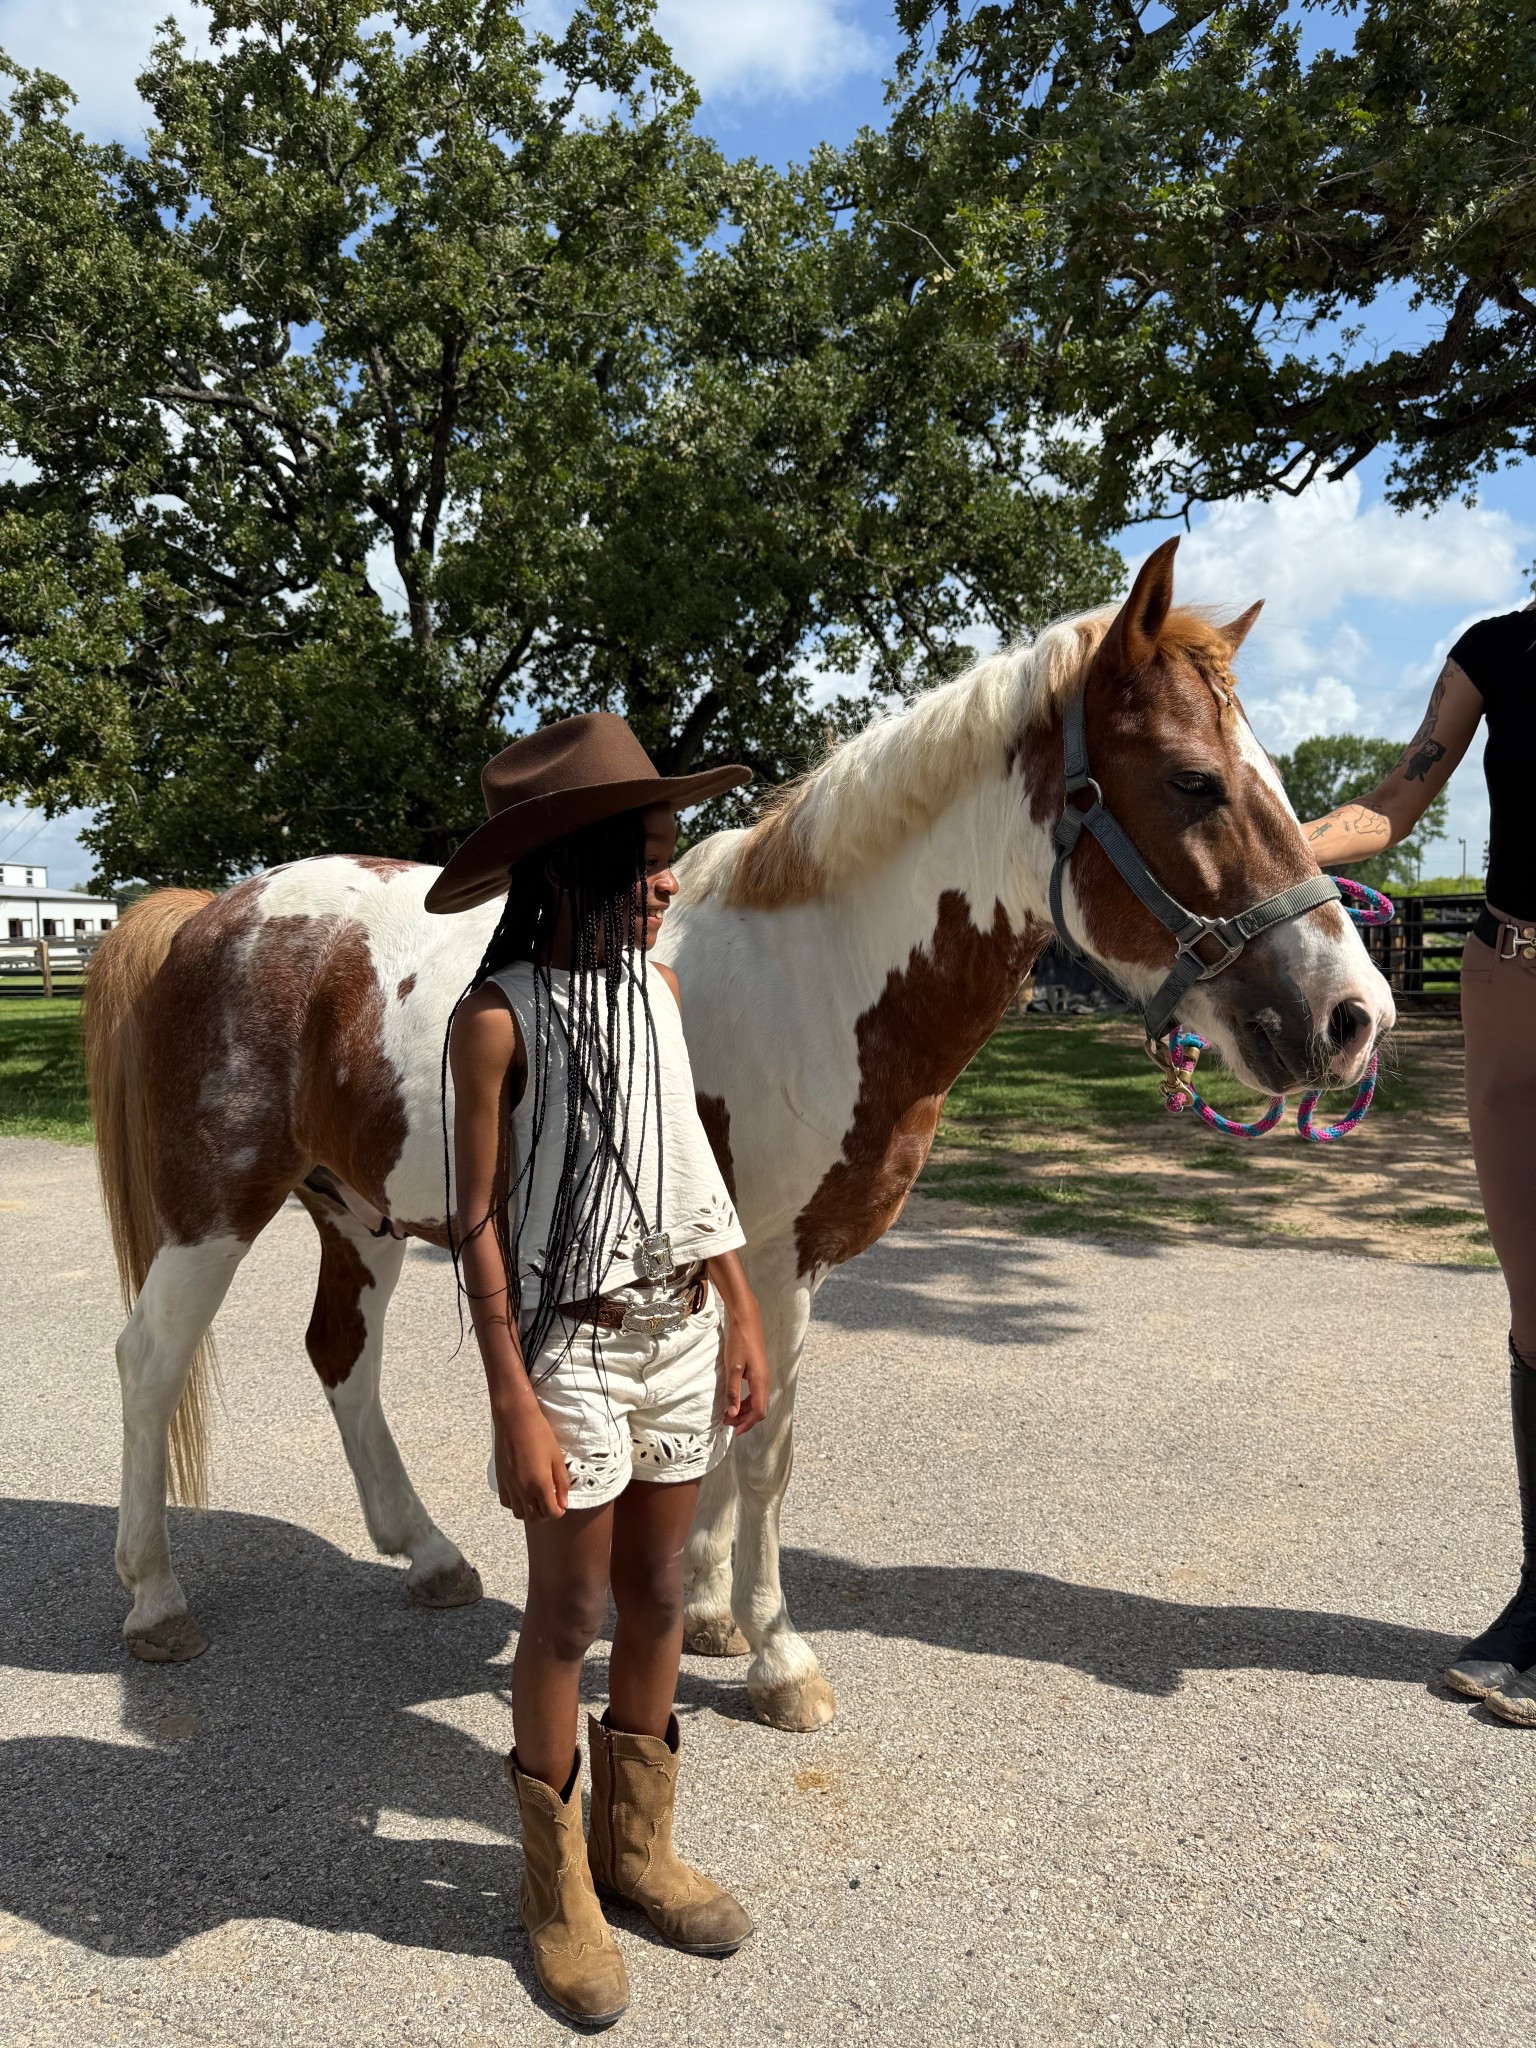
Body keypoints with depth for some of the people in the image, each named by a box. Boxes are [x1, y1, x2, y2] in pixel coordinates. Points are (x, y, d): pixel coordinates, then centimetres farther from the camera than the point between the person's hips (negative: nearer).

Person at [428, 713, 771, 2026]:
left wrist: (744, 1318, 9)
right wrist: (514, 1403, -16)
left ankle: (638, 1846, 37)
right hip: (573, 1348, -6)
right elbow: (478, 1223, -13)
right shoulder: (498, 1017, -15)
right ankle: (557, 1883, 31)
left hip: (680, 1331, 6)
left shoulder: (656, 988, 4)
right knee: (569, 1613, 9)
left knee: (657, 1595, 17)